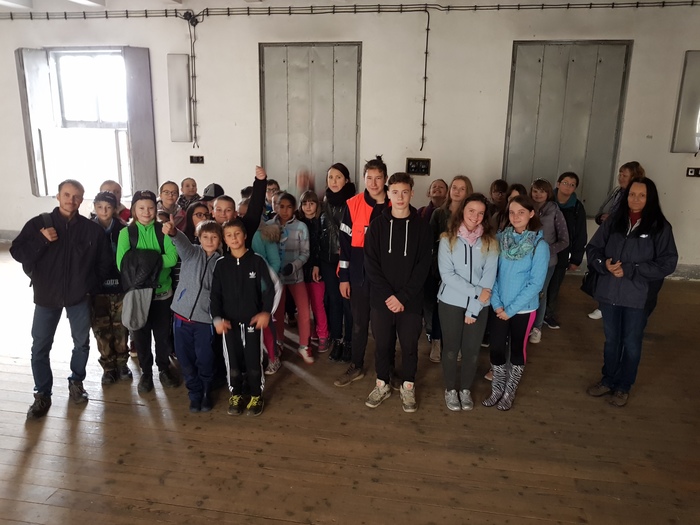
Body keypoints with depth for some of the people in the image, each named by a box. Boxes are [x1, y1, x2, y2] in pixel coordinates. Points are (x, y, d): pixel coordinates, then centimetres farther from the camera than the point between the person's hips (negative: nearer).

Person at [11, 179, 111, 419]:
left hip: (79, 297, 0)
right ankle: (42, 395, 21)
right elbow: (17, 253, -7)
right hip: (46, 297, 0)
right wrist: (42, 240, -20)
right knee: (40, 348, 6)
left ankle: (76, 382, 35)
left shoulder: (92, 229, -4)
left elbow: (104, 262, 4)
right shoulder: (39, 223, -4)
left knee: (82, 343, 13)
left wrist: (90, 285, -2)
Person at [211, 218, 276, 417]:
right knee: (232, 359, 8)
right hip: (229, 321, 2)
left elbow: (269, 289, -1)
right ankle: (235, 395, 26)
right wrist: (217, 318, -9)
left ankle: (256, 396, 20)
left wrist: (266, 312, -12)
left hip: (252, 319, -2)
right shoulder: (220, 264, 3)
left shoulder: (257, 261, -2)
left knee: (253, 359, 3)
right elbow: (215, 294, 3)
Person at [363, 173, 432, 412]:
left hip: (411, 300, 0)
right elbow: (371, 263, -4)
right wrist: (388, 295, -13)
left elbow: (424, 265, -5)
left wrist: (403, 297, -12)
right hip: (381, 299, 1)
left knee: (410, 345, 10)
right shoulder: (377, 224, 0)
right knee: (382, 344, 11)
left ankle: (408, 387, 29)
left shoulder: (421, 226, -2)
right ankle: (382, 384, 30)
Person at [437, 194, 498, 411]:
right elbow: (447, 274, -14)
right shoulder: (447, 239, -7)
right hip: (451, 303, -1)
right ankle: (450, 389, 31)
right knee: (451, 348, 10)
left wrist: (474, 308, -12)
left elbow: (489, 277, -7)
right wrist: (475, 291, -20)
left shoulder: (490, 242, -3)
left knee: (472, 350, 11)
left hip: (479, 306, 1)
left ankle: (465, 389, 33)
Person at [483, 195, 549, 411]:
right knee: (496, 349, 7)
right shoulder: (499, 238, -2)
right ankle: (497, 390, 29)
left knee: (517, 350, 12)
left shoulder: (540, 245, -11)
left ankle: (509, 393, 30)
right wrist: (497, 303, -10)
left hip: (523, 309, -2)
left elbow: (536, 283, -14)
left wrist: (511, 309, -14)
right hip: (498, 307, 2)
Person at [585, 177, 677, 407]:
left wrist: (630, 270, -17)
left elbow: (667, 263, -9)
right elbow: (592, 248, 5)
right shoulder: (613, 221, 1)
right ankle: (608, 381, 36)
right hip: (608, 292, 3)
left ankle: (623, 387, 31)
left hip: (636, 296, -2)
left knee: (631, 343, 12)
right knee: (611, 340, 18)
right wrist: (604, 264, -16)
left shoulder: (660, 227, -7)